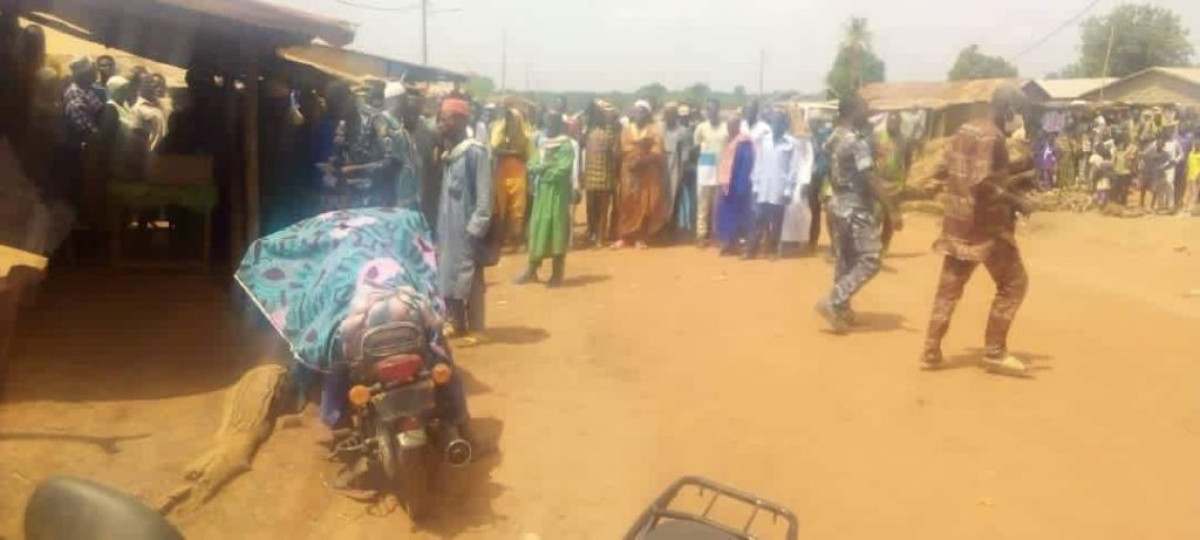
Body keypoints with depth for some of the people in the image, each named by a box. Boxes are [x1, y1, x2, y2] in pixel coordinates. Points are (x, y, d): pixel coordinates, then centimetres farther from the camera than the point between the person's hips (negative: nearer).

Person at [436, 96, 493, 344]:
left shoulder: (476, 152, -12)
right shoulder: (448, 151, 12)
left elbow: (485, 193, -14)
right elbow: (445, 190, 13)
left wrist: (477, 225, -17)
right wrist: (439, 222, 9)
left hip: (466, 225, -8)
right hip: (447, 224, 8)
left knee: (469, 277, 0)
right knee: (446, 274, 12)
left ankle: (473, 328, 9)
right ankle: (456, 322, 24)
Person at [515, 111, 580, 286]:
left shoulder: (567, 146, -7)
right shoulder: (543, 144, 13)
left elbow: (561, 171, -17)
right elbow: (532, 167, 5)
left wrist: (543, 169, -4)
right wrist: (547, 166, -13)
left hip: (558, 192, -6)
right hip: (541, 192, 6)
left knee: (557, 229, -3)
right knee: (537, 228, 8)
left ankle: (557, 274, 5)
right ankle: (531, 271, 16)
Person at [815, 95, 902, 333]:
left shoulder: (834, 138, 9)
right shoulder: (857, 142, -19)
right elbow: (871, 179, -22)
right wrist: (892, 211, -21)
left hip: (838, 205, 9)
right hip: (856, 208, -9)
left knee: (846, 260, 16)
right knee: (869, 260, -4)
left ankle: (842, 308, 22)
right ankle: (833, 303, -9)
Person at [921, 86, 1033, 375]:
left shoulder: (965, 130, 11)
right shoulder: (991, 136, -16)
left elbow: (943, 171, 16)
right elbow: (982, 184, -25)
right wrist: (1016, 201, -17)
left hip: (958, 222, 9)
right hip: (985, 224, -9)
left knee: (949, 287, 11)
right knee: (1013, 283, 4)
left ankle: (932, 351, 12)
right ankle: (995, 351, 6)